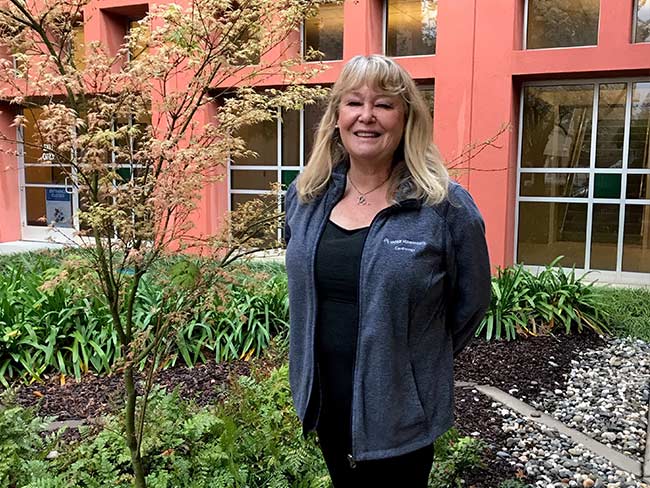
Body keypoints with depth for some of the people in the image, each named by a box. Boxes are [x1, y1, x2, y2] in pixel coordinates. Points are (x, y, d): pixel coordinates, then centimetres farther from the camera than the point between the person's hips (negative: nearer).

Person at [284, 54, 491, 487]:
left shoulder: (446, 206, -15)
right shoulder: (304, 196, 0)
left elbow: (471, 302, -4)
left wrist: (422, 365, 4)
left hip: (401, 412, -4)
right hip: (325, 401, 5)